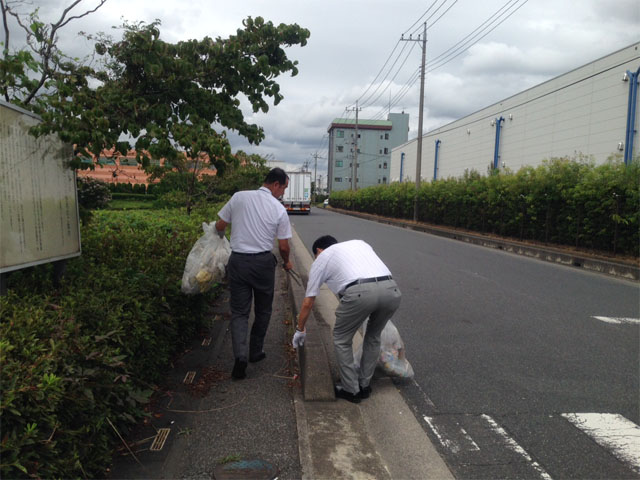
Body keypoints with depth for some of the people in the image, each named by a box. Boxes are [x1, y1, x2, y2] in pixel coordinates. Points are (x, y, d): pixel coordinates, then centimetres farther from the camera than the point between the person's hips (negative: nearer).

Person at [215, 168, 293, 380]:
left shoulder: (239, 197, 0)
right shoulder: (279, 209, -5)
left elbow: (220, 226, 5)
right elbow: (283, 246, -2)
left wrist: (220, 237, 29)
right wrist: (287, 262, 19)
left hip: (238, 261, 2)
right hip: (263, 262, -1)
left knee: (239, 311, 7)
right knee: (263, 310, 18)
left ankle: (240, 357, -6)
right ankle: (256, 352, 26)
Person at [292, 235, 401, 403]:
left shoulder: (321, 259, 24)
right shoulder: (359, 243, 36)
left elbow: (308, 302, 29)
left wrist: (300, 330, 43)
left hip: (360, 292, -5)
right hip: (392, 289, 5)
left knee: (342, 340, 21)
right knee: (373, 337, 29)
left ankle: (350, 390, 28)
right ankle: (365, 386, 38)